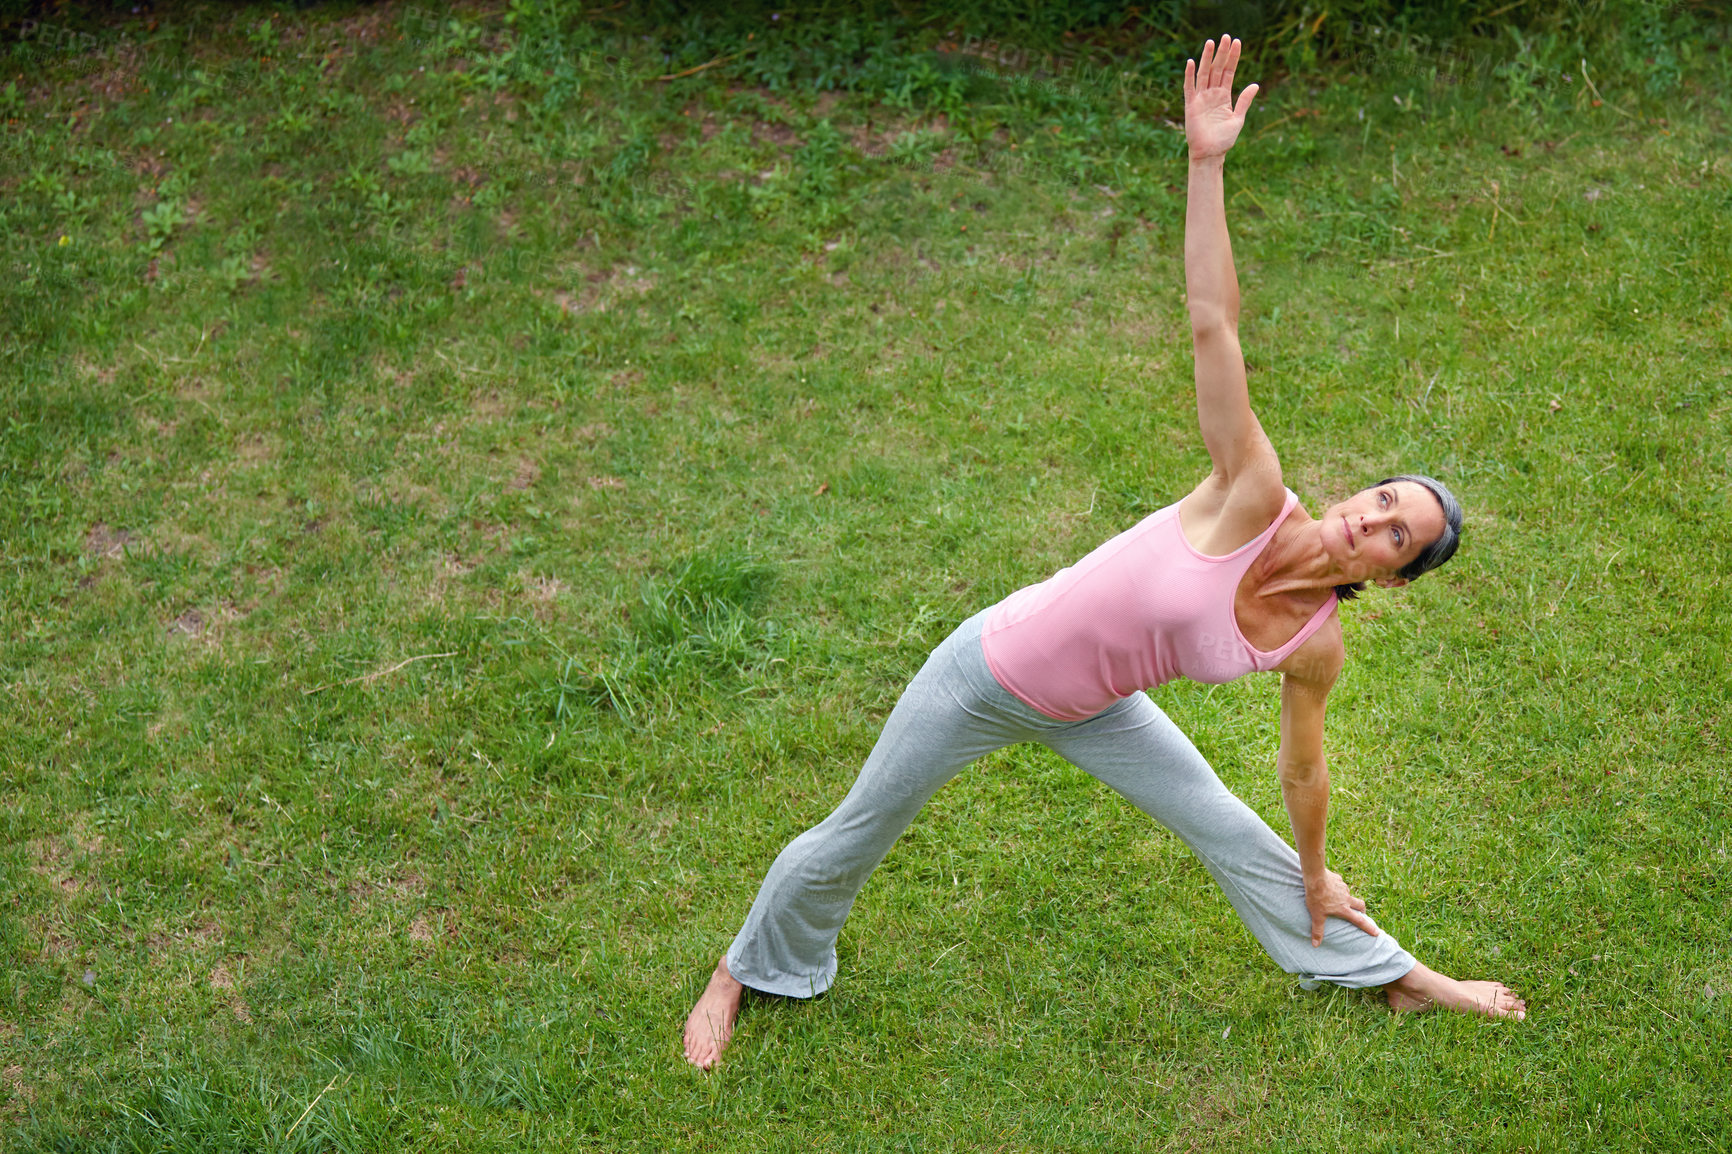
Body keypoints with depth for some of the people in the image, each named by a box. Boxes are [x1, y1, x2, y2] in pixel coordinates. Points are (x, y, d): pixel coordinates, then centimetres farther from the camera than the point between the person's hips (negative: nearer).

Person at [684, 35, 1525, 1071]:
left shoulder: (1316, 647, -15)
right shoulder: (1254, 500, -29)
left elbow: (1303, 769, 5)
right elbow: (1214, 325, -37)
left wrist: (1315, 873, 16)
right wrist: (1208, 164, -43)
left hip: (1090, 711, 4)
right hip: (988, 673, -4)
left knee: (1238, 839, 12)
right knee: (854, 838, 11)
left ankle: (1395, 977, 36)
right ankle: (743, 975, 39)